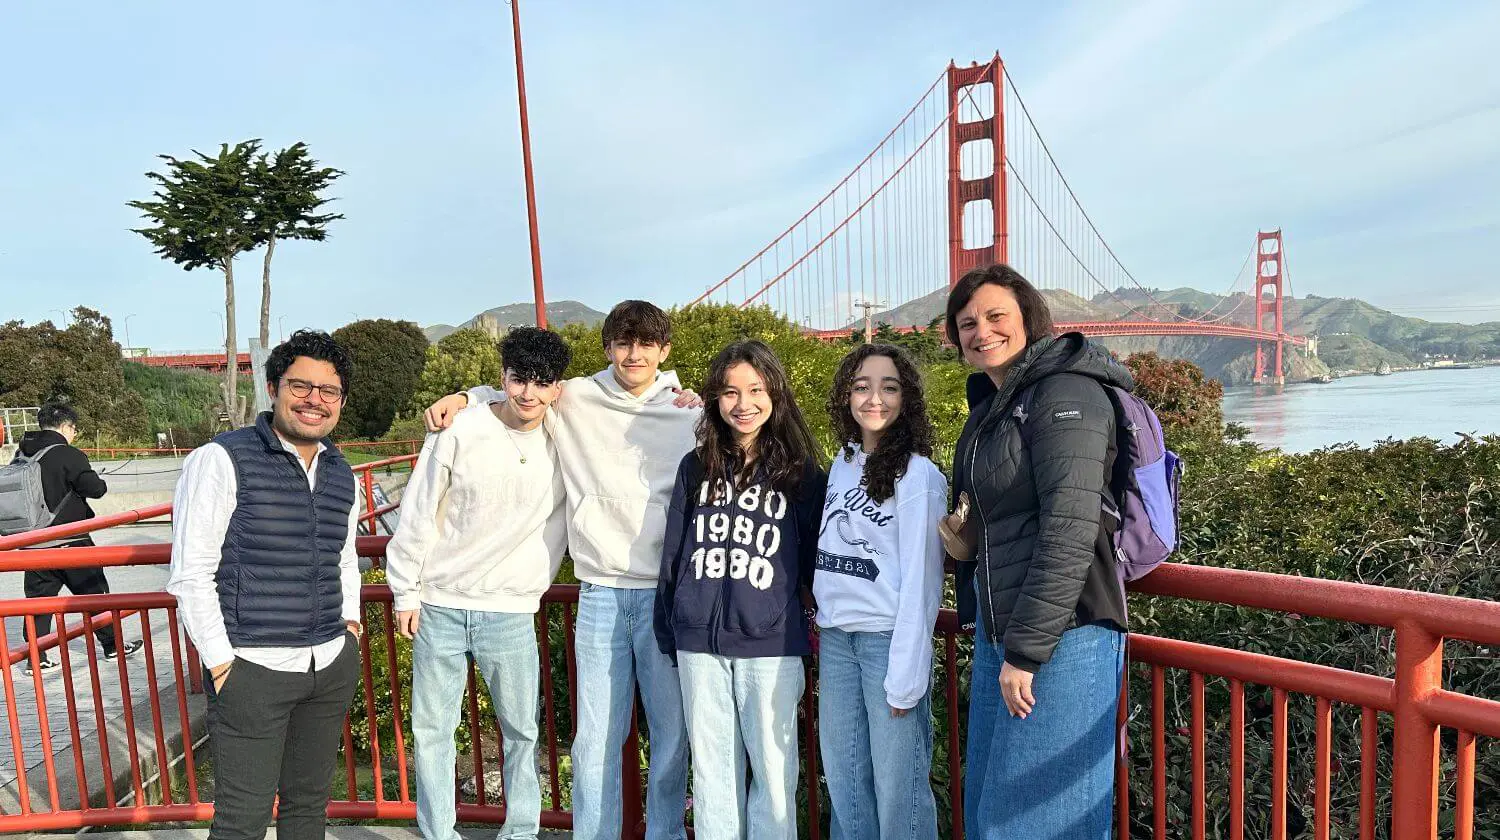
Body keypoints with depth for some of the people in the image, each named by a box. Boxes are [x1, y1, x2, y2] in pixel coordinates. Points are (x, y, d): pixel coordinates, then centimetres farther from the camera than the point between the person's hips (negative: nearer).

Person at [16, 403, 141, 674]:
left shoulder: (21, 455, 4)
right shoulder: (68, 455, -15)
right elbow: (95, 488, -18)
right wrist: (101, 483, 3)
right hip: (69, 540, -5)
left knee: (38, 597, 11)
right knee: (94, 592, 8)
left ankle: (35, 658, 13)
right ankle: (112, 645, 19)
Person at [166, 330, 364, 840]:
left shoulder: (342, 474, 10)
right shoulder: (221, 460, -10)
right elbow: (190, 574, -11)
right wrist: (220, 663, -11)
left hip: (332, 665, 6)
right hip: (252, 669, -6)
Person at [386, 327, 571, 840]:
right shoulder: (459, 430, -8)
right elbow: (419, 514, -2)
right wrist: (405, 591, 0)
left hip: (511, 612, 1)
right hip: (439, 606, -1)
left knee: (521, 731, 9)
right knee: (432, 728, 9)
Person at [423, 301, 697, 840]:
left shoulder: (692, 412, 5)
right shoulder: (574, 401, 7)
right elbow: (513, 396, 23)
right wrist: (463, 397, 9)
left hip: (669, 592, 0)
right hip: (601, 591, 0)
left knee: (673, 733, 8)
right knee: (596, 737, 5)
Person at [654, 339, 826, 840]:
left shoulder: (800, 473, 0)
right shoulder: (696, 468, 6)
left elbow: (813, 560, 5)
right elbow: (674, 553, 10)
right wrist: (667, 635, 10)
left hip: (770, 645, -2)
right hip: (699, 643, 2)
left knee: (773, 768, 6)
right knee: (711, 769, 13)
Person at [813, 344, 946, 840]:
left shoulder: (918, 475, -11)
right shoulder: (842, 462, 8)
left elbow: (919, 580, -12)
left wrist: (906, 675, -14)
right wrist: (822, 614, 10)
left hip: (888, 637, -6)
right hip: (835, 637, 6)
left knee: (896, 780, 0)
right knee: (842, 772, 14)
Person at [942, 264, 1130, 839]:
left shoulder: (1065, 392, -12)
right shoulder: (990, 405, 15)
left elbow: (1071, 532, -20)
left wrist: (1027, 650, -20)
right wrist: (967, 538, 8)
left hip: (1058, 636, -9)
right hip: (997, 629, 9)